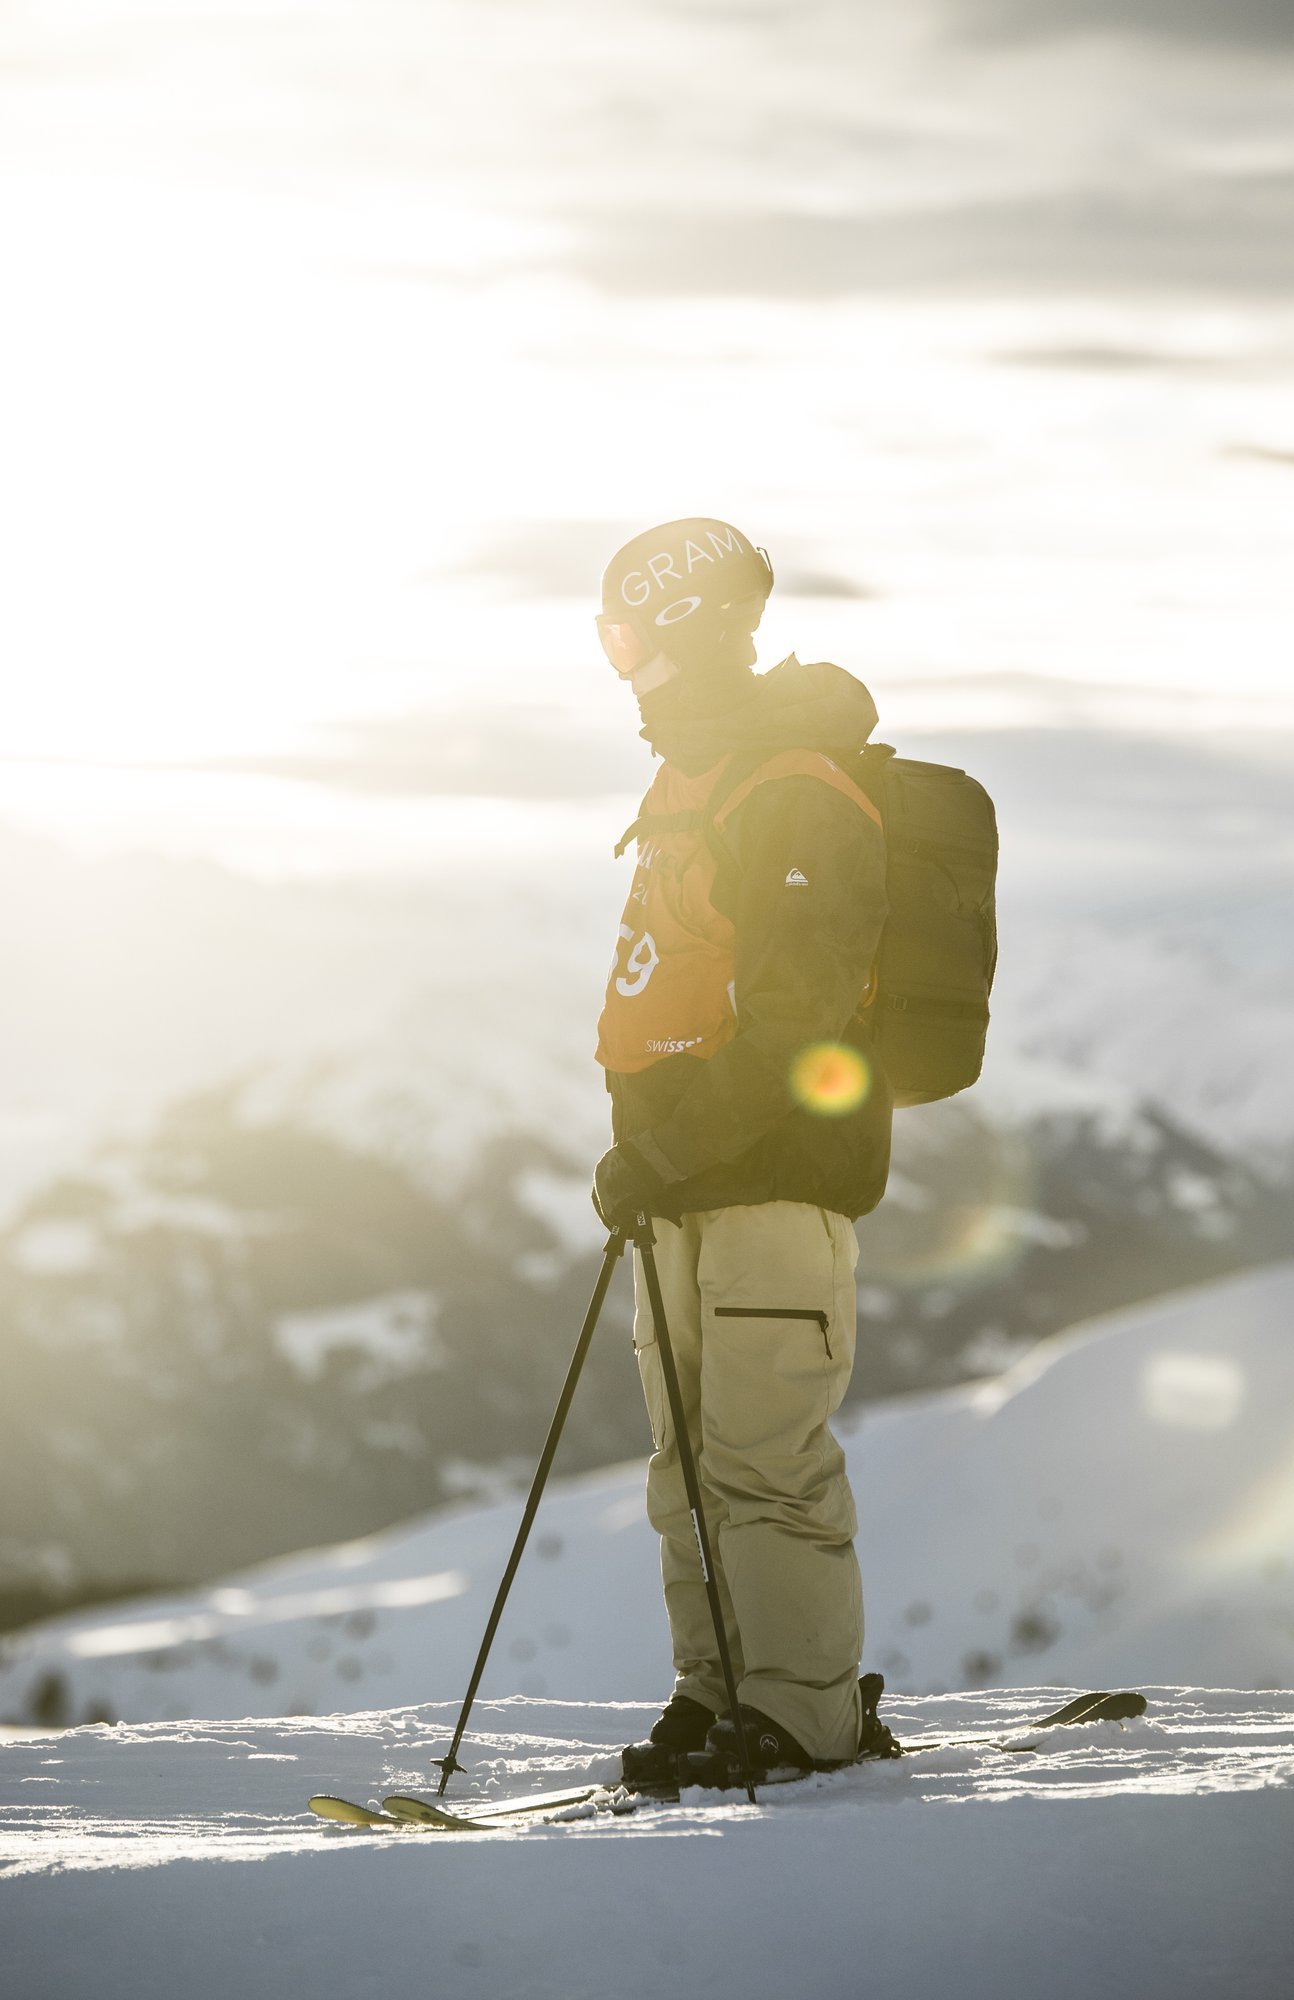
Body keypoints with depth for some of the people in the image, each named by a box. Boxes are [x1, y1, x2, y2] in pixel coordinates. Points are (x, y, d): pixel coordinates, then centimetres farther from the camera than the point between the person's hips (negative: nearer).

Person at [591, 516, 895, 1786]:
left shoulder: (796, 802, -13)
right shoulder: (693, 793, 18)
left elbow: (790, 1031, -21)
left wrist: (664, 1146, -22)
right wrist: (648, 1149, 19)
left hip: (778, 1178, -10)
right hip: (687, 1184, 10)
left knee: (762, 1457, -10)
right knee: (691, 1463, 9)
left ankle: (805, 1713, -5)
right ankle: (716, 1693, 14)